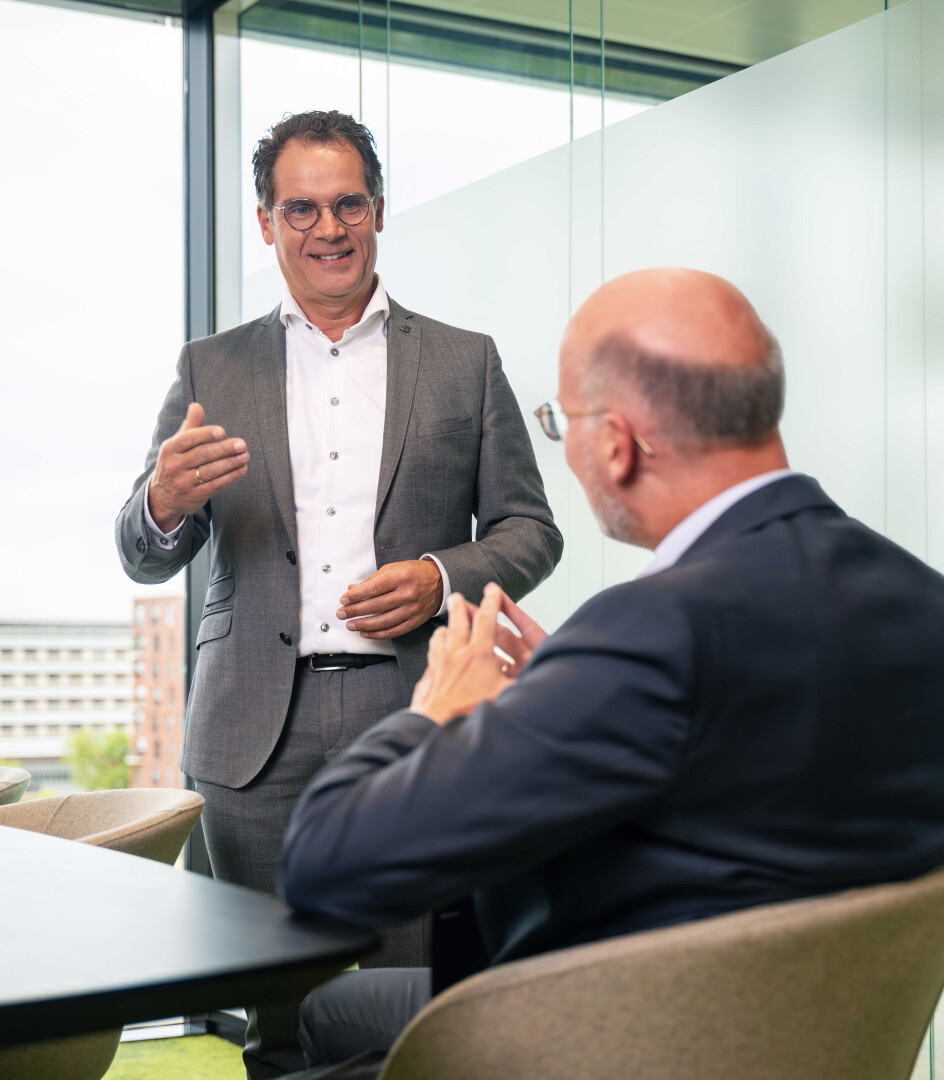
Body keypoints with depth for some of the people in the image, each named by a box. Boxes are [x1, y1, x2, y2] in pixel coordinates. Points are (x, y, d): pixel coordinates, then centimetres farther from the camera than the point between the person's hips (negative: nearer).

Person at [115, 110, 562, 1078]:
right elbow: (143, 562, 9)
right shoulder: (210, 369, 12)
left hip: (415, 720, -1)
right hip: (259, 739, 1)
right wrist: (164, 503, -15)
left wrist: (442, 578, -10)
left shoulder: (465, 362, 10)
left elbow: (531, 531, 10)